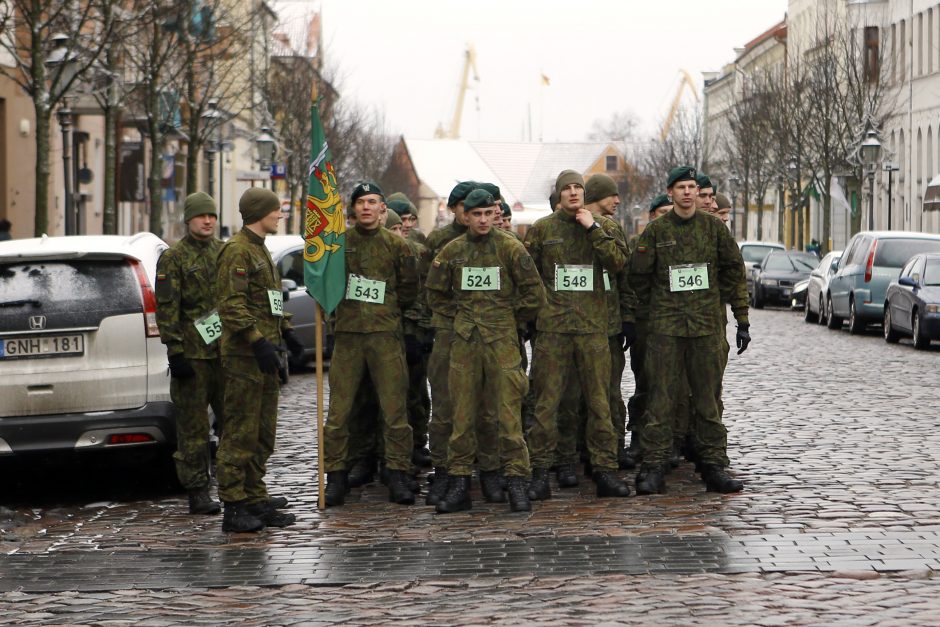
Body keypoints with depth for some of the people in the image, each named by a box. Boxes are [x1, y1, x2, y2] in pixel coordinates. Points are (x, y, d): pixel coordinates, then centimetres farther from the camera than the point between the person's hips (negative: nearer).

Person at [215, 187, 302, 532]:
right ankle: (234, 507, -6)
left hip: (264, 355, 10)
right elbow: (232, 306, -21)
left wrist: (285, 332, 21)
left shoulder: (260, 249, 20)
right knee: (240, 433, -8)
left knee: (263, 434, 12)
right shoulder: (237, 250, -12)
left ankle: (255, 500, 18)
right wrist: (258, 341, -25)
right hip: (244, 358, -10)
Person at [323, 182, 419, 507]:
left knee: (394, 409, -2)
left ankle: (398, 477, 5)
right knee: (339, 410, 0)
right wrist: (346, 306, 7)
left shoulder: (396, 244, 6)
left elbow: (409, 289, 11)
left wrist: (385, 307, 8)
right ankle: (336, 477, 8)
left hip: (386, 334, -1)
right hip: (348, 334, 1)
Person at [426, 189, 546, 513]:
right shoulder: (451, 251, 8)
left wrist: (511, 318, 5)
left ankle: (517, 485, -1)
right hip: (464, 341, 3)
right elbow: (435, 294, 20)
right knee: (463, 415, 5)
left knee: (508, 413, -6)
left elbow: (535, 292, 3)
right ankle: (459, 484, 11)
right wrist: (460, 316, 12)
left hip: (502, 340, -3)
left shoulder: (509, 248, 0)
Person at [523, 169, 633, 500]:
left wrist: (593, 229, -10)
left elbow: (618, 262, -6)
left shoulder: (602, 226, 9)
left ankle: (605, 471, 8)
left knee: (599, 400, 2)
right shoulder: (541, 229, 6)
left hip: (593, 325, 1)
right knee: (546, 401, -1)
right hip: (552, 326, -1)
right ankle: (540, 473, 3)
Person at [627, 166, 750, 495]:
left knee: (709, 399, 5)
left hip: (707, 326, 1)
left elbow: (734, 273, 9)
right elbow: (638, 276, 9)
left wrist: (742, 321, 6)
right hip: (665, 326, -1)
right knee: (661, 399, -3)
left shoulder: (714, 227, 6)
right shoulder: (656, 231, 3)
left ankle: (714, 466, 11)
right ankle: (653, 468, 0)